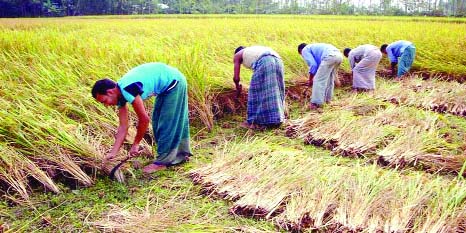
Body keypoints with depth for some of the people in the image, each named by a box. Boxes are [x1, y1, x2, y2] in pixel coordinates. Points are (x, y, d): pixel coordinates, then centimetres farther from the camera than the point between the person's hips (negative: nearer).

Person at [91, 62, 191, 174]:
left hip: (174, 82, -10)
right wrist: (113, 152, 0)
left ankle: (163, 161, 4)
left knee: (167, 124, -6)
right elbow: (123, 127, 2)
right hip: (167, 85, 10)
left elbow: (144, 119, -23)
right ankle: (181, 153, 29)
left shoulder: (127, 89, -28)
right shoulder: (120, 95, 0)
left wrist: (135, 144, -12)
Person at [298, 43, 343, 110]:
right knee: (330, 79, 24)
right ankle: (327, 99, 34)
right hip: (339, 55, 9)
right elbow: (319, 65, 37)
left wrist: (310, 79, 12)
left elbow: (313, 64, 1)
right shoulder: (314, 47, 39)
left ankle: (316, 103, -2)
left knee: (318, 80, -2)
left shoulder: (305, 50, 14)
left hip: (329, 56, -9)